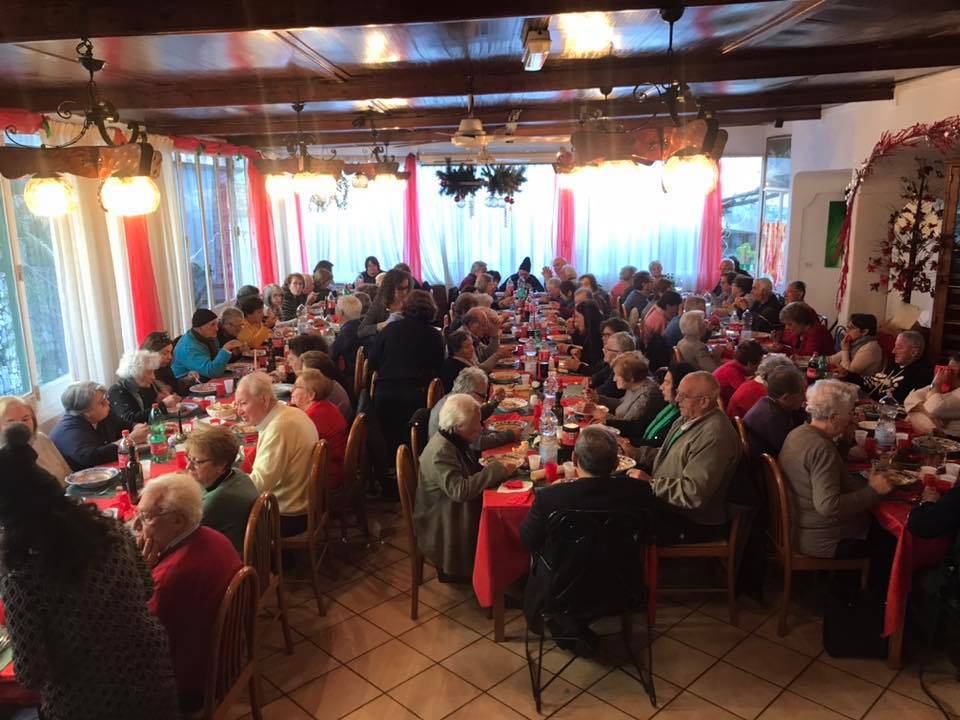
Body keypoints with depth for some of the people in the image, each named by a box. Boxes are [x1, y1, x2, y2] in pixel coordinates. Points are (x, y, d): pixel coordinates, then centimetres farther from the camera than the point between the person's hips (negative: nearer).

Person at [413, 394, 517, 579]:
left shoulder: (455, 441, 5)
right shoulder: (440, 451, -24)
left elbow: (471, 476, 12)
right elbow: (459, 490, -33)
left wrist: (499, 467, -4)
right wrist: (497, 469, -27)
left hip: (459, 513, 9)